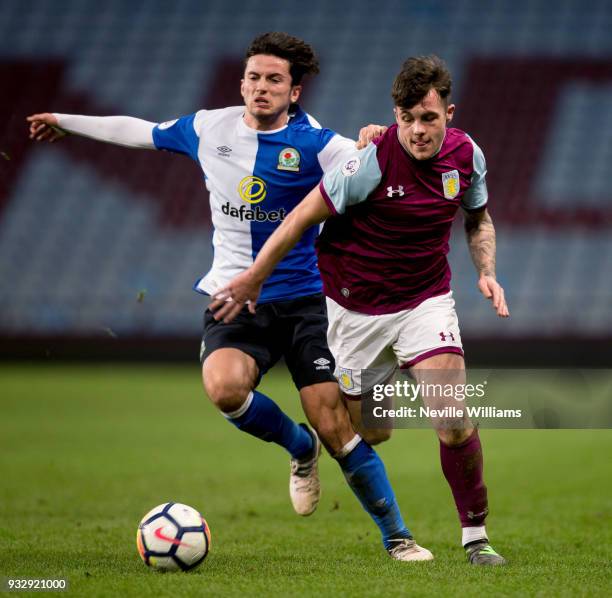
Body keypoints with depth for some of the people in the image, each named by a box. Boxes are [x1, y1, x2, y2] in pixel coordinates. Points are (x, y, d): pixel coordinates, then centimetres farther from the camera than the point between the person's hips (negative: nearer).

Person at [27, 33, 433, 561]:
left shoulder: (312, 141, -6)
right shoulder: (209, 129, 6)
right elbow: (142, 132, 23)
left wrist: (374, 144, -45)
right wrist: (64, 121, 33)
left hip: (303, 300, -2)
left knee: (337, 426, -10)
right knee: (224, 386, -29)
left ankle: (397, 538, 6)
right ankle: (298, 446, 3)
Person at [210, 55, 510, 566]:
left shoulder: (466, 154, -7)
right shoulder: (373, 160, -22)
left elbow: (478, 217, 16)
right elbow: (304, 217, -12)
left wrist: (487, 273, -1)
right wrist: (252, 279, -7)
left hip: (426, 300, 2)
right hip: (356, 307, -2)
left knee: (454, 424, -12)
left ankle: (476, 536, 1)